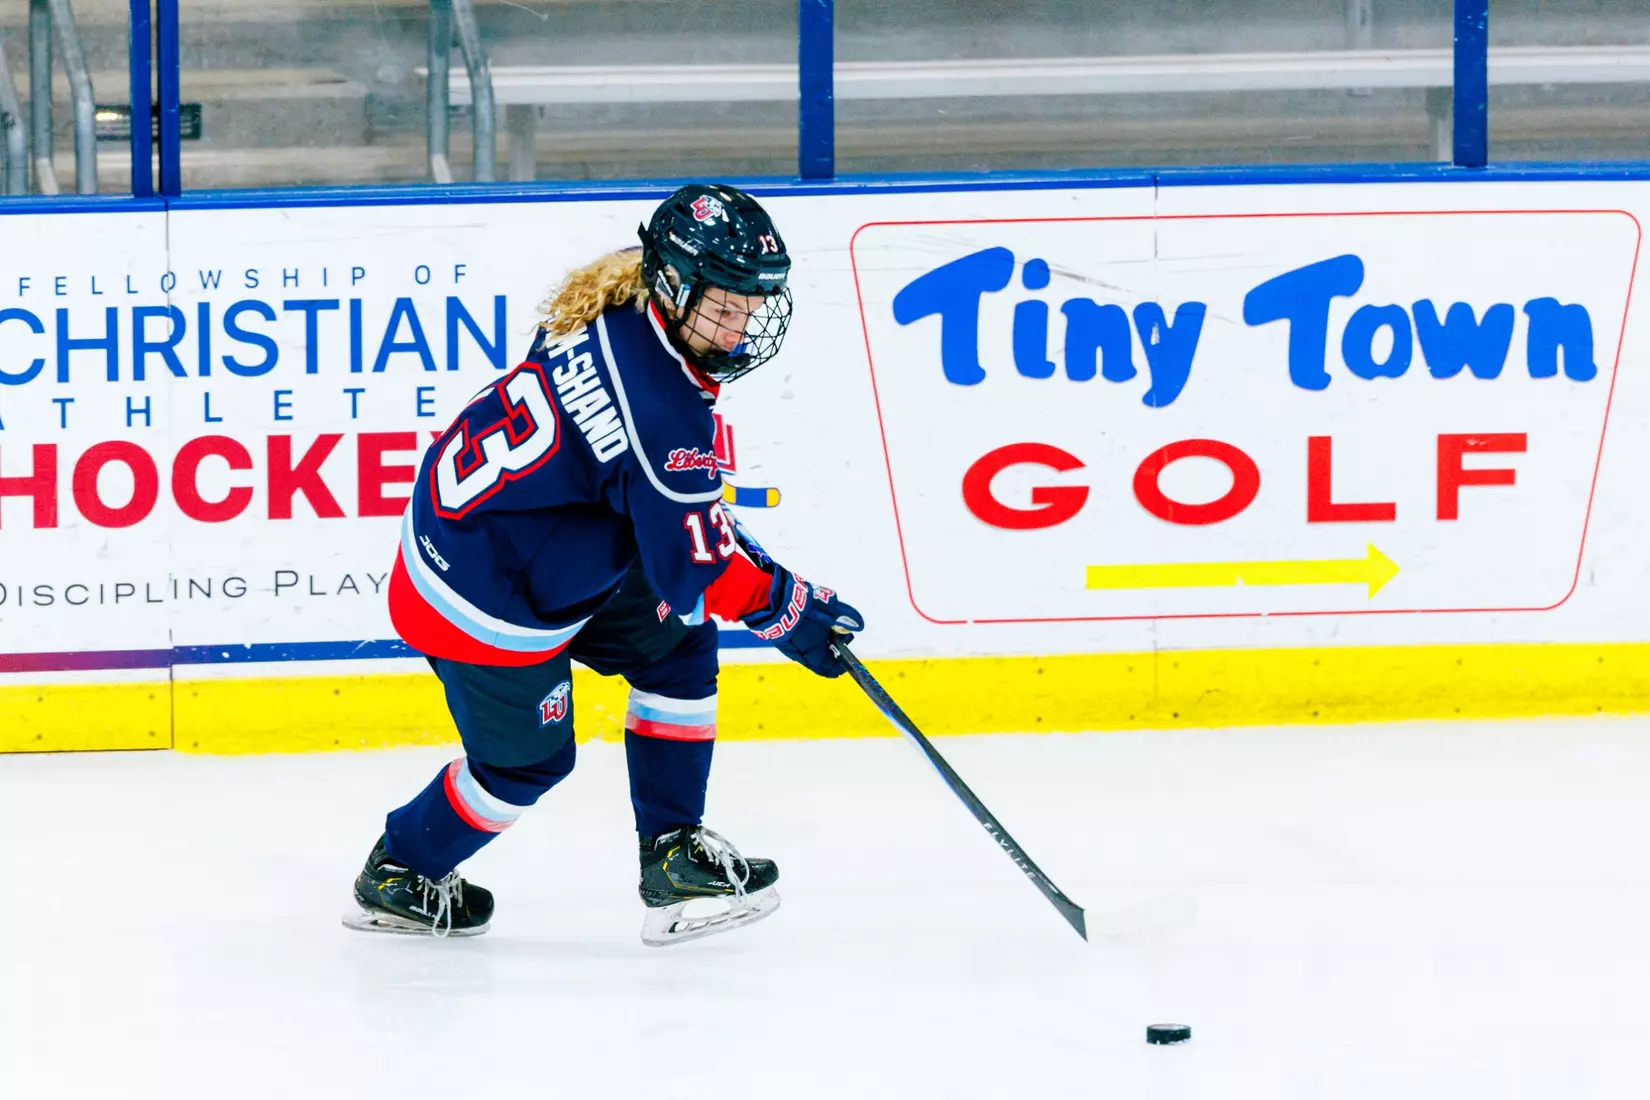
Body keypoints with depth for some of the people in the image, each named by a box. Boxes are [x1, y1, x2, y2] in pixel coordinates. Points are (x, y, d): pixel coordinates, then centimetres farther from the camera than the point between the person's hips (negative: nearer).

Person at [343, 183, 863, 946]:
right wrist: (792, 611, -9)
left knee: (677, 640, 12)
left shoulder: (612, 314, -5)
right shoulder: (663, 410, -31)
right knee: (527, 759, 11)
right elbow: (693, 566, -23)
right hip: (485, 595, -9)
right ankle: (398, 877, 35)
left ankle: (673, 856, 17)